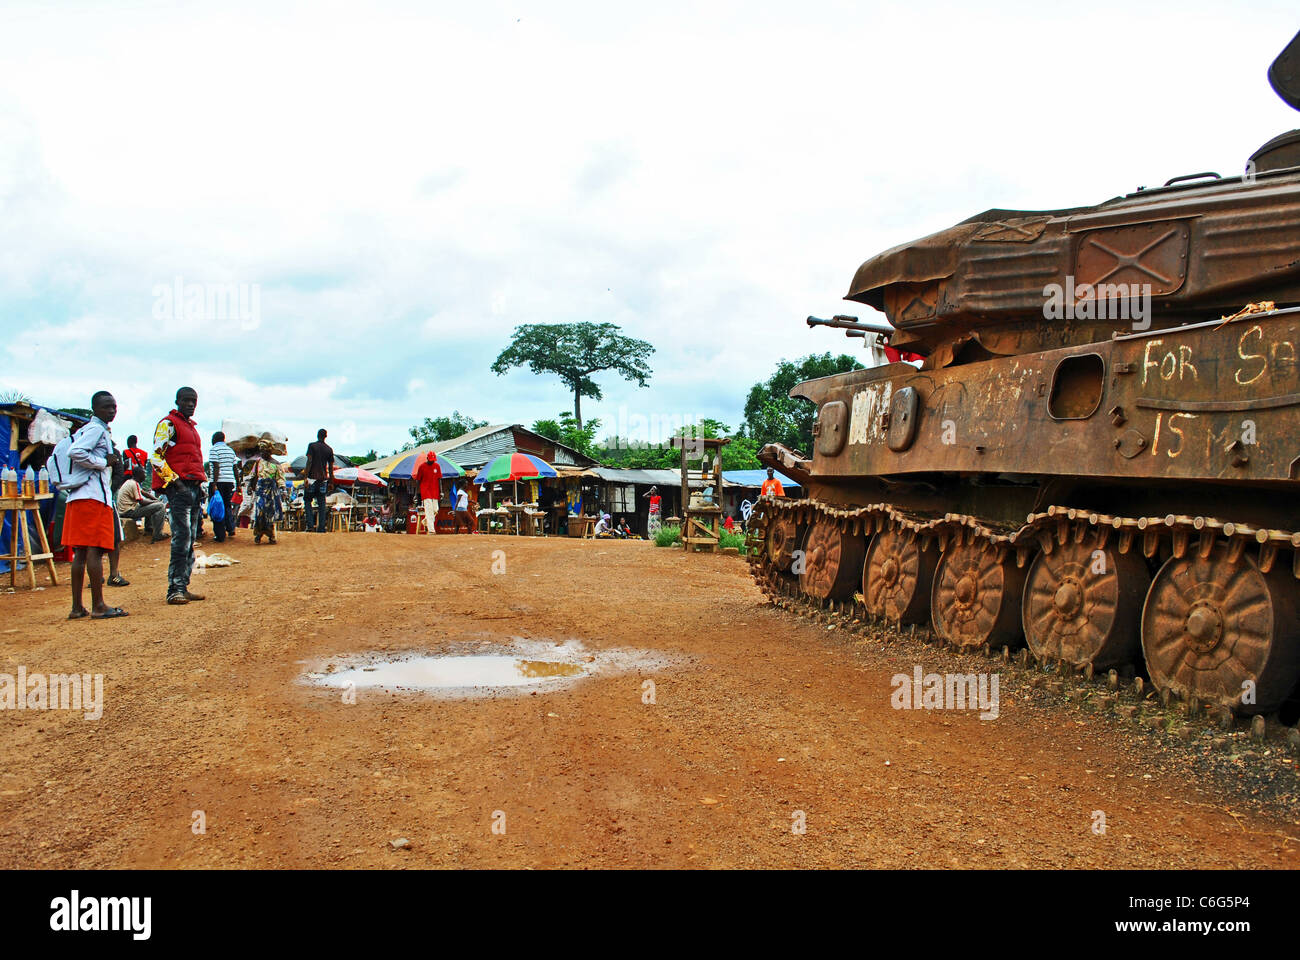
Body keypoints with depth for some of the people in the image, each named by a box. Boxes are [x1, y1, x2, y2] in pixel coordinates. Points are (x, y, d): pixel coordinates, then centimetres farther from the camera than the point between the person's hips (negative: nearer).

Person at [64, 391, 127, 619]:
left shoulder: (96, 429, 23)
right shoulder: (96, 429, -6)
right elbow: (75, 452, -21)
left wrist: (110, 459, 13)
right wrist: (103, 462, -12)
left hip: (78, 496, 10)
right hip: (93, 496, -10)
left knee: (80, 551, 9)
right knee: (95, 549, -9)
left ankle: (77, 607, 11)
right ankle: (98, 606, -9)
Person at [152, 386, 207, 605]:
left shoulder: (191, 426, 24)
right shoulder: (168, 424, -3)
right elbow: (156, 457, -12)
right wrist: (174, 480, -18)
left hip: (194, 487, 9)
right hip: (178, 487, -9)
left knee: (190, 540, 8)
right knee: (182, 538, -14)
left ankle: (183, 586, 12)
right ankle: (175, 589, -14)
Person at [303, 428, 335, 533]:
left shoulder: (312, 446, -3)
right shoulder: (329, 449, 7)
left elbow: (309, 462, -11)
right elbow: (331, 467, 8)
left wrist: (306, 477, -12)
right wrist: (331, 481, 15)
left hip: (312, 477, -3)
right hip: (323, 479, 3)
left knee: (307, 500, 8)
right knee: (322, 503, 6)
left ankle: (309, 525, -5)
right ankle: (322, 527, 1)